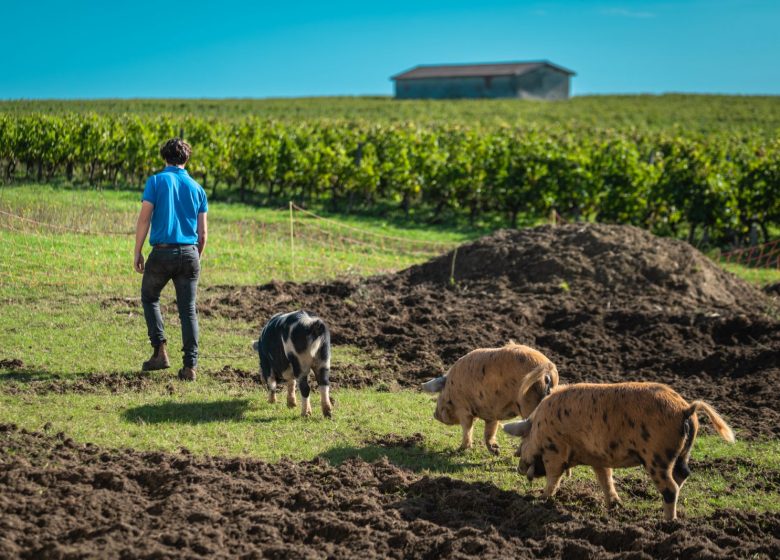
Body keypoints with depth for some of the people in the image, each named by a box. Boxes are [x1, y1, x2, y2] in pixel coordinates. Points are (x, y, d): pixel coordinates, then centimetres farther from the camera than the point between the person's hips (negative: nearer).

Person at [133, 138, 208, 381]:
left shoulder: (156, 182, -1)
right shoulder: (196, 188, 9)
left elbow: (144, 219, -7)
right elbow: (202, 232, 10)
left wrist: (137, 253, -1)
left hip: (162, 252, -3)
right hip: (189, 254, 3)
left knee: (150, 298, 19)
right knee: (188, 310, 5)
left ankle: (160, 351, 7)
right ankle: (190, 366, 0)